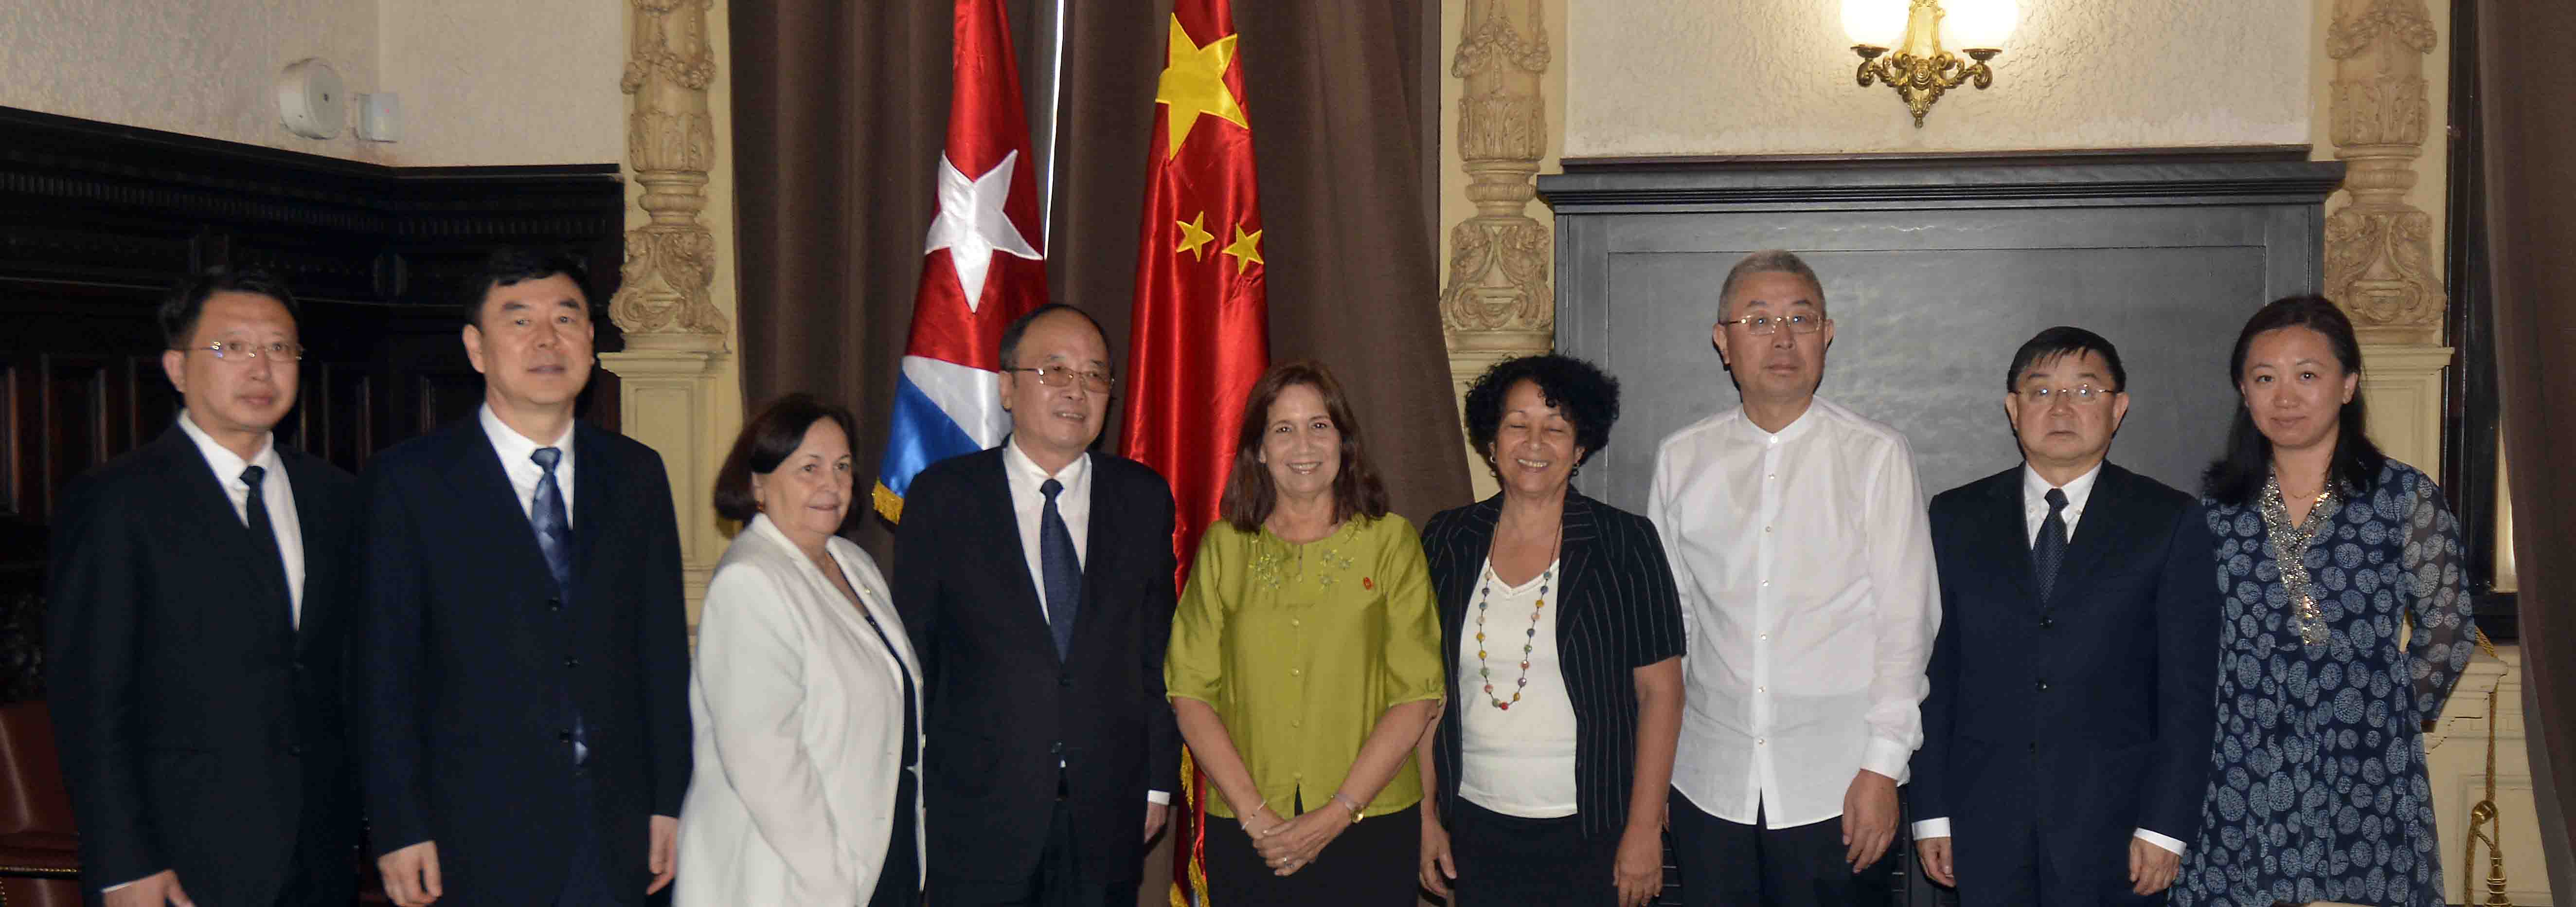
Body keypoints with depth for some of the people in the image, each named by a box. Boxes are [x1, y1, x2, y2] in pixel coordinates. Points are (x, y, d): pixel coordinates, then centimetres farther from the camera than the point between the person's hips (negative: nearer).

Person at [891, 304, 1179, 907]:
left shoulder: (1145, 499, 6)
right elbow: (910, 653, 1)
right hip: (977, 819, -2)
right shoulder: (943, 496, -1)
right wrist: (910, 794, 0)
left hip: (1106, 815, 2)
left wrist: (1159, 779, 5)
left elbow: (1158, 650, 8)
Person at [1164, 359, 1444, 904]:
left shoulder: (1391, 541, 2)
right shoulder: (1223, 547, 6)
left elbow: (1417, 696, -3)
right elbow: (1190, 692, 2)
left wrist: (1334, 815, -11)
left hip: (1372, 828, -1)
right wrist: (1254, 814, -9)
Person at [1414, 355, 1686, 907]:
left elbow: (1661, 691, -5)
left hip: (1590, 833, -2)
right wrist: (1427, 816, 4)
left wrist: (1645, 829, -9)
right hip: (1476, 827, 3)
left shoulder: (1624, 543, -4)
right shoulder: (1447, 542, 4)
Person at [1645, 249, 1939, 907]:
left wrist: (1883, 767, -8)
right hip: (1709, 781, 2)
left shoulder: (1876, 457, -1)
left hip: (1835, 785, -2)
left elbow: (1906, 622, -3)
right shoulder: (1681, 460, 6)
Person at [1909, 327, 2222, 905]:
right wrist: (1932, 812, 1)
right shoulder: (1957, 518, 7)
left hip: (2111, 822, -1)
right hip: (1985, 822, 2)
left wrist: (2165, 825, -7)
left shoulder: (2170, 521, 2)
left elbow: (2187, 690, -1)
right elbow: (1935, 671, 5)